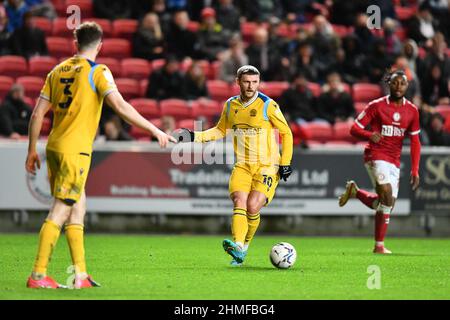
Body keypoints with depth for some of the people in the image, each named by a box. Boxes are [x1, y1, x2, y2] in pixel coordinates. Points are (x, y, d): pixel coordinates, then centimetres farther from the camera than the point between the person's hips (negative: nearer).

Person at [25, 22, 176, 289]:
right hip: (75, 150, -7)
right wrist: (154, 130, -12)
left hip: (54, 147, 7)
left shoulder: (58, 71, 12)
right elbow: (120, 106, -16)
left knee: (77, 209, 14)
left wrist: (32, 151, 17)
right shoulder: (97, 71, -7)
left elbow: (38, 113, 11)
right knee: (60, 213, -5)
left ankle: (81, 275, 14)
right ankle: (38, 275, -6)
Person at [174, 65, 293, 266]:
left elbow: (286, 133, -1)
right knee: (239, 202, -18)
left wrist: (285, 163, -5)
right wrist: (195, 137, 9)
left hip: (267, 166, -4)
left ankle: (245, 244, 3)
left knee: (253, 206, -18)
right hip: (242, 166, 4)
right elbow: (220, 130, 22)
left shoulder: (268, 105, -8)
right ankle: (238, 248, -30)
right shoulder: (230, 106, 6)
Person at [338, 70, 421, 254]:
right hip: (376, 155, -6)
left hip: (394, 162, 6)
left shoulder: (412, 111, 8)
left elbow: (415, 142, 11)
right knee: (387, 197, -22)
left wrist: (415, 170, 3)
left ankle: (355, 191, 26)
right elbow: (354, 129, -3)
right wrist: (370, 135, -25)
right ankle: (379, 245, -12)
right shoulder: (377, 106, -4)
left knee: (387, 205, 4)